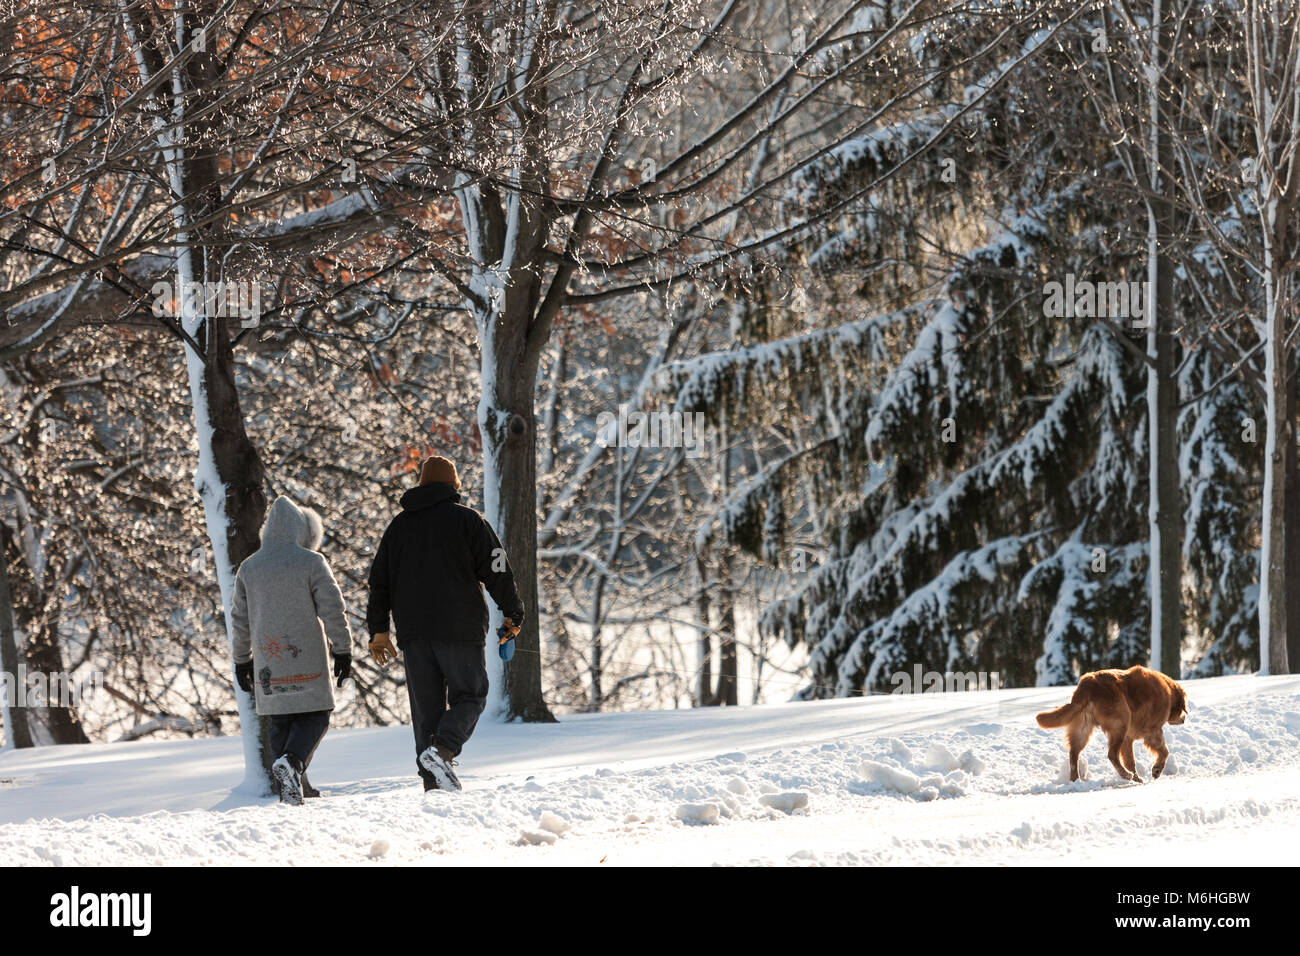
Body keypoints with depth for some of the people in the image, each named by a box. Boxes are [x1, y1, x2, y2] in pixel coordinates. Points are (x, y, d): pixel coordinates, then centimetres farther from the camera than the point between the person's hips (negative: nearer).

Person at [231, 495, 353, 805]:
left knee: (280, 721, 13)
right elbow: (332, 610, -9)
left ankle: (288, 789, 9)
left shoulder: (249, 568, 7)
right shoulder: (311, 563, -7)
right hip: (307, 659, -4)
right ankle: (291, 762, -23)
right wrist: (343, 651, -2)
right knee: (314, 716, 3)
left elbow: (240, 620, 13)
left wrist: (242, 661, 22)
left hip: (268, 662, 4)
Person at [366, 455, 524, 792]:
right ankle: (441, 749, -19)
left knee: (426, 707, 7)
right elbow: (497, 571, -3)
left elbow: (379, 581, 15)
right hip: (460, 627, -4)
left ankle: (432, 780, 0)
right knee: (469, 696, 6)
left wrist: (378, 630, 18)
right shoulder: (468, 520, 1)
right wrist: (513, 614, 8)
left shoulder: (398, 525, 14)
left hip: (413, 632, 4)